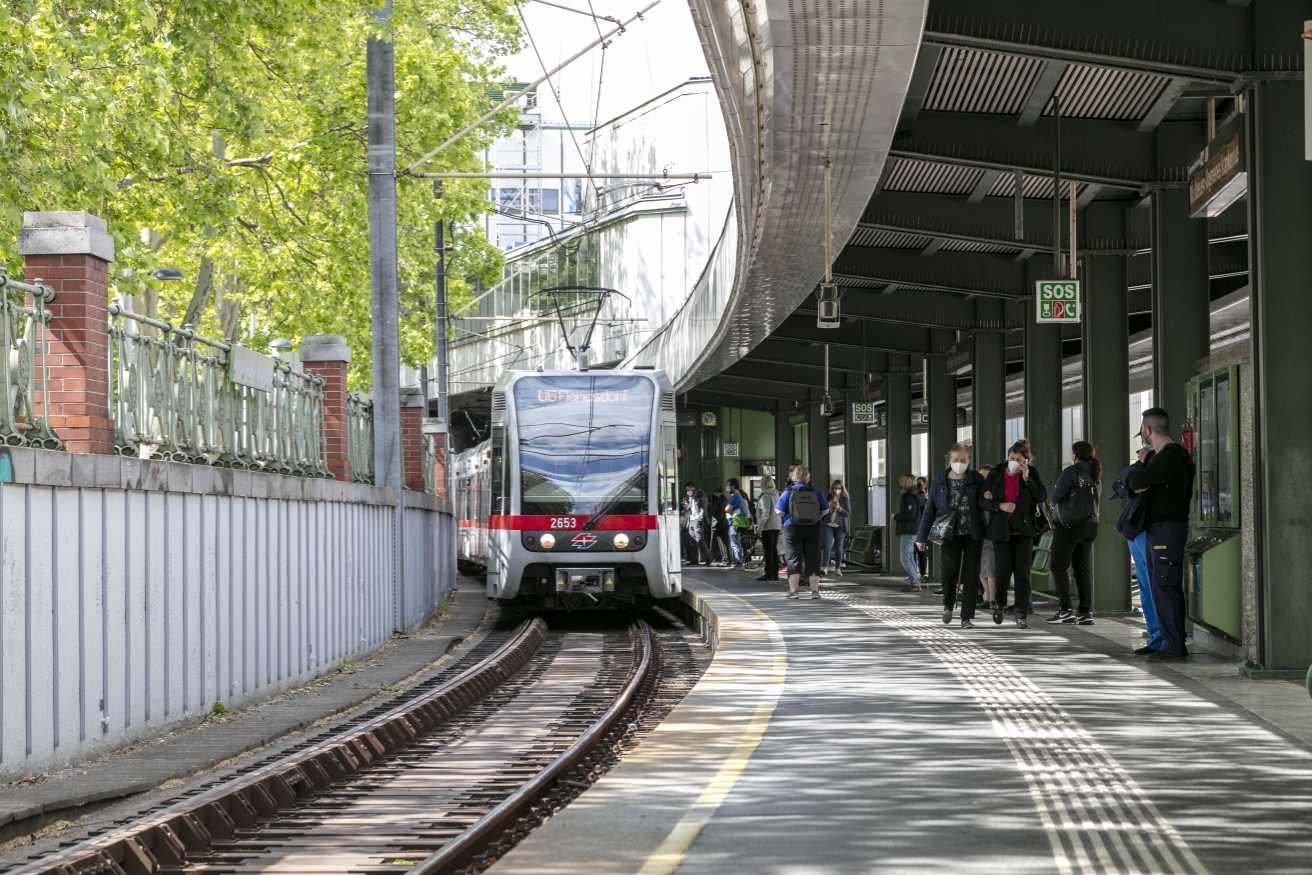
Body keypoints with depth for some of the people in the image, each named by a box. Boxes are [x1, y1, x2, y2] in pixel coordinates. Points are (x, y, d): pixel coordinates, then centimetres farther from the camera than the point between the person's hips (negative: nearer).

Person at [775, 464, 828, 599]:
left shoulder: (788, 493, -7)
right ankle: (815, 590, 3)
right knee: (813, 560, 6)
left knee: (793, 559, 2)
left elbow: (779, 511, -9)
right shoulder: (816, 493, 0)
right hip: (813, 530, 2)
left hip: (793, 529, -2)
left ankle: (793, 590, -3)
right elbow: (824, 511, 4)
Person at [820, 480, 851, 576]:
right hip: (828, 525, 0)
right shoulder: (829, 497, 5)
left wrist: (839, 508, -14)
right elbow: (823, 511, 10)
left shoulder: (845, 499, 2)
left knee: (839, 548, 4)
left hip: (840, 526, 0)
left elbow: (848, 514, 0)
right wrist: (828, 506, -10)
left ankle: (838, 568, 11)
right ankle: (824, 568, -19)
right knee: (827, 546, -11)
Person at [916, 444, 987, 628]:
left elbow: (984, 504, 3)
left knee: (971, 576, -2)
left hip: (972, 535, 0)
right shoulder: (939, 483, 3)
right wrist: (922, 537, 3)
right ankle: (948, 604, 24)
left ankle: (967, 617, 5)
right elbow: (930, 511, 5)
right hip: (950, 535, 0)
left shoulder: (977, 480, 1)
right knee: (950, 572, -7)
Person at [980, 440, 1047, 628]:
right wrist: (1000, 505, -15)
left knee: (1022, 573, -5)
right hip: (1001, 529, 0)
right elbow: (983, 501, 2)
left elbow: (1043, 497, -7)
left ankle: (1022, 615, 0)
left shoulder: (1032, 473, 1)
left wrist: (1027, 478, -14)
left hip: (1023, 529, 0)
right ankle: (999, 604, 25)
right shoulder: (995, 474, 2)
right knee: (1003, 571, -4)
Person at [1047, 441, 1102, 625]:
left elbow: (1057, 496, -14)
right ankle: (1086, 612, 4)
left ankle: (1065, 610, -11)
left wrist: (1056, 506, 6)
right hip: (1091, 525, 7)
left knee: (1059, 566, -2)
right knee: (1083, 568, 8)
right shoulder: (1096, 475, 12)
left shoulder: (1072, 472, -12)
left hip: (1070, 525, -7)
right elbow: (1096, 498, 15)